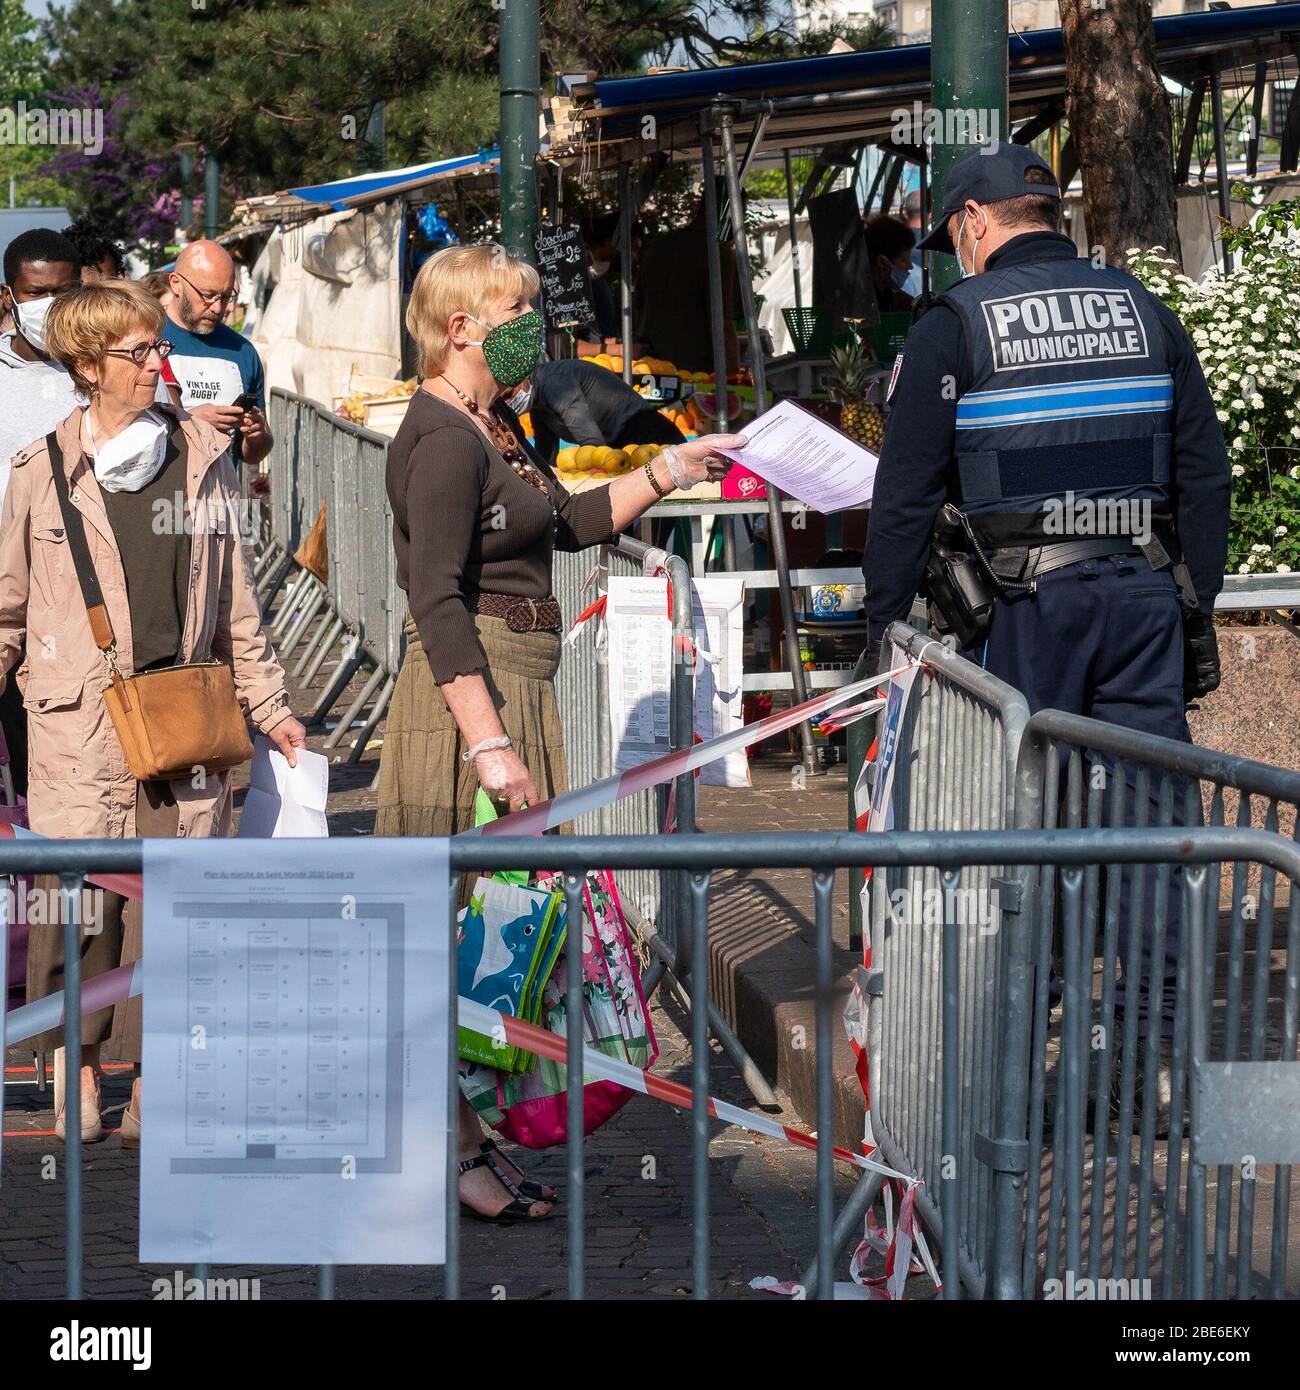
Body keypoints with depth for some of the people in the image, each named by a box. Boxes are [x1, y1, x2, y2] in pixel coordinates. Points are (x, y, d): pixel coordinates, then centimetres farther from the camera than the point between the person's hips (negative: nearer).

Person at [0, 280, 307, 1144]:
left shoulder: (206, 460, 11)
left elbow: (234, 597, 18)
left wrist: (268, 703, 16)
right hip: (79, 713, -2)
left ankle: (152, 1077, 9)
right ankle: (79, 1071, 7)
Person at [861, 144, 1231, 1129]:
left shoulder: (957, 325, 0)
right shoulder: (1144, 312, 13)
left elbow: (906, 492, -2)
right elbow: (1205, 475, 13)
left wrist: (885, 623, 5)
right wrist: (1197, 612, 18)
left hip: (1034, 602, -4)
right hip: (1146, 592, 4)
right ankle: (1159, 1048, 4)